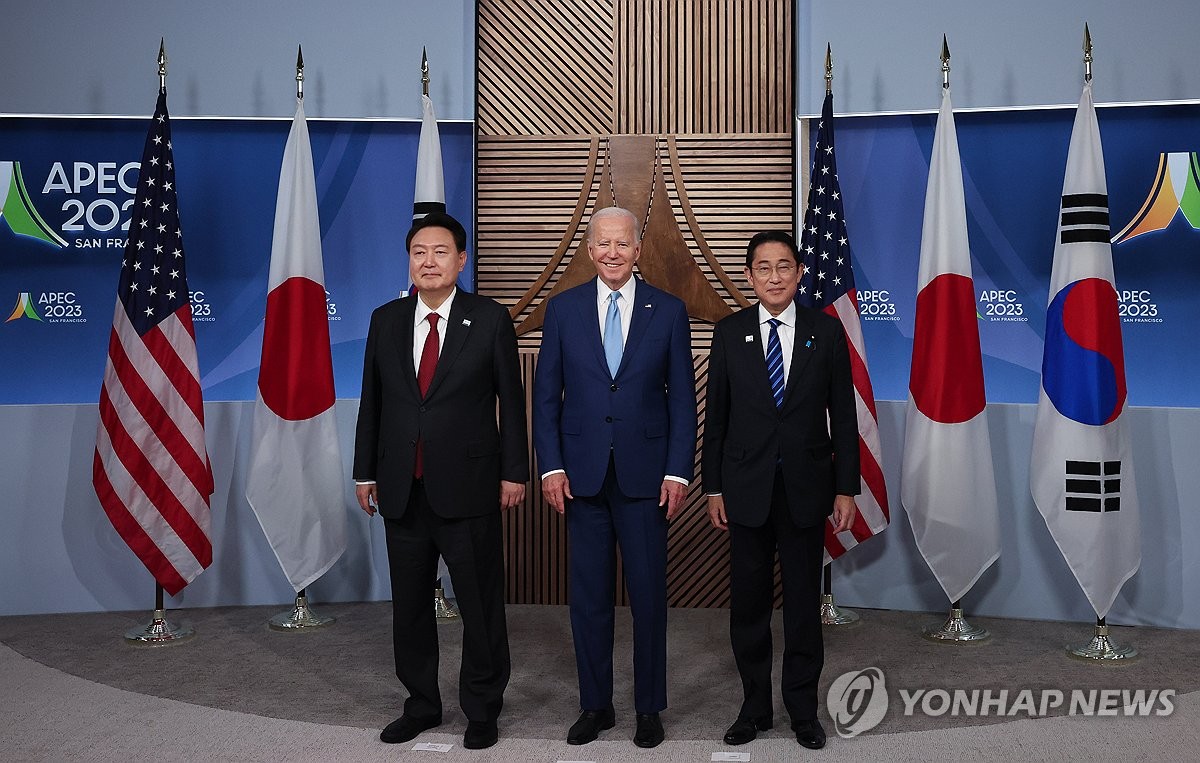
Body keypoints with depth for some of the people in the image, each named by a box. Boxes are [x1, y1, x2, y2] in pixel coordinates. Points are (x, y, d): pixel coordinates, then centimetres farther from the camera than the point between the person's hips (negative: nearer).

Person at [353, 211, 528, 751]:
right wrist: (365, 472, 8)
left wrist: (514, 472, -4)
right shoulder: (385, 320, 7)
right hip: (402, 489, 4)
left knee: (481, 605, 6)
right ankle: (421, 704, 31)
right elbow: (372, 401, 10)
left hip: (468, 486, -3)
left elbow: (510, 401, -2)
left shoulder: (490, 320, -3)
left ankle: (482, 710, 24)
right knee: (409, 605, 14)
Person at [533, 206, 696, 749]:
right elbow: (546, 394, 5)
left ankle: (649, 707, 22)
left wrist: (678, 471, -5)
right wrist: (551, 466, -3)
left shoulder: (668, 311, 3)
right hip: (582, 474, 1)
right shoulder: (563, 309, 5)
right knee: (588, 596, 9)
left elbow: (682, 398, 2)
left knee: (648, 593, 6)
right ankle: (594, 704, 24)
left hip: (645, 474, -1)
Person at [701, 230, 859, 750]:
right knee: (748, 604, 9)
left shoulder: (826, 331, 0)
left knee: (804, 603, 9)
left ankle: (803, 708, 24)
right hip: (747, 488, 1)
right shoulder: (730, 332, 1)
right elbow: (715, 415, 3)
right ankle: (755, 706, 24)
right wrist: (712, 488, 0)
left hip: (806, 487, 0)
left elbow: (843, 414, 2)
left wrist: (846, 488, -1)